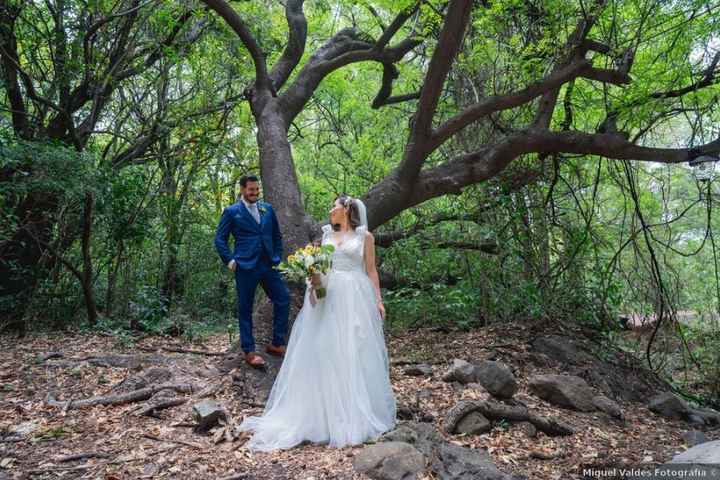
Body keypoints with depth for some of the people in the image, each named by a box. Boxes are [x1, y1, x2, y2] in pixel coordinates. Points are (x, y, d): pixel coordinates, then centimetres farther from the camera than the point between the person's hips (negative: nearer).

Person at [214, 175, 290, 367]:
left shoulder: (268, 208, 13)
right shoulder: (231, 211, 1)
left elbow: (277, 235, 20)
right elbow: (220, 239, 2)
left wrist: (277, 256, 12)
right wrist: (229, 260, -6)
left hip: (269, 264, 4)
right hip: (246, 266, -4)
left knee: (283, 299, 0)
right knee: (245, 308, 3)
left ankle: (277, 344, 15)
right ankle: (249, 351, 15)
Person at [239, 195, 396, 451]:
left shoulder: (365, 236, 6)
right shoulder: (327, 234, 16)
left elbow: (371, 271, 4)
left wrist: (378, 300, -2)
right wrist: (313, 280, -6)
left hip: (355, 298, -3)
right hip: (326, 296, 4)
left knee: (354, 353, -3)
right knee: (323, 353, 0)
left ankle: (356, 415, 8)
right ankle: (325, 412, 9)